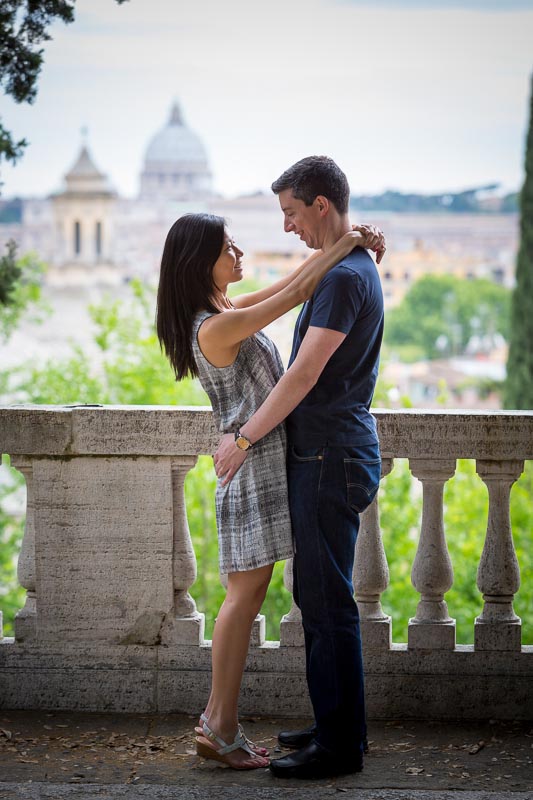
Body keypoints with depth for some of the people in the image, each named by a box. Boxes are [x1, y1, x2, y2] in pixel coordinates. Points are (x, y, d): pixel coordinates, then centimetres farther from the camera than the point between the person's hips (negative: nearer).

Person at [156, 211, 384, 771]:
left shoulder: (226, 313, 12)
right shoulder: (215, 328, -19)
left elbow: (290, 282, 16)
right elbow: (299, 292, -18)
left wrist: (348, 239, 5)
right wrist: (347, 242, -8)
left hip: (266, 457, 10)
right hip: (252, 461, -10)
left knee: (250, 591, 10)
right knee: (246, 591, -5)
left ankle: (220, 722, 15)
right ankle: (219, 729, 1)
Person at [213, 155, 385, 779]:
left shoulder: (345, 277, -17)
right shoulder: (349, 269, 17)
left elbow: (304, 377, -20)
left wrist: (245, 438, -12)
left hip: (330, 457, -11)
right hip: (327, 453, 11)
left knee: (326, 599, -6)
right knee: (318, 594, 16)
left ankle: (339, 745, 0)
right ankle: (336, 725, 24)